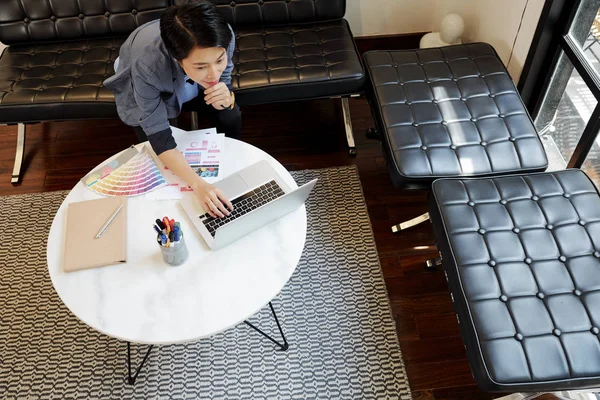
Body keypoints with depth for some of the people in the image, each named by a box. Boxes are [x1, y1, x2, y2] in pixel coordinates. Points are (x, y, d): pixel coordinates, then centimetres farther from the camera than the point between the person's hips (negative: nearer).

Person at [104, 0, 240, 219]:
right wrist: (198, 184, -51)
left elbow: (223, 84, -21)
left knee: (231, 118, -12)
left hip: (188, 82, 3)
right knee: (156, 152, -12)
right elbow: (160, 139, -38)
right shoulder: (147, 65, -45)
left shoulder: (222, 37, -38)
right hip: (141, 92, -2)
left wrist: (225, 98, -46)